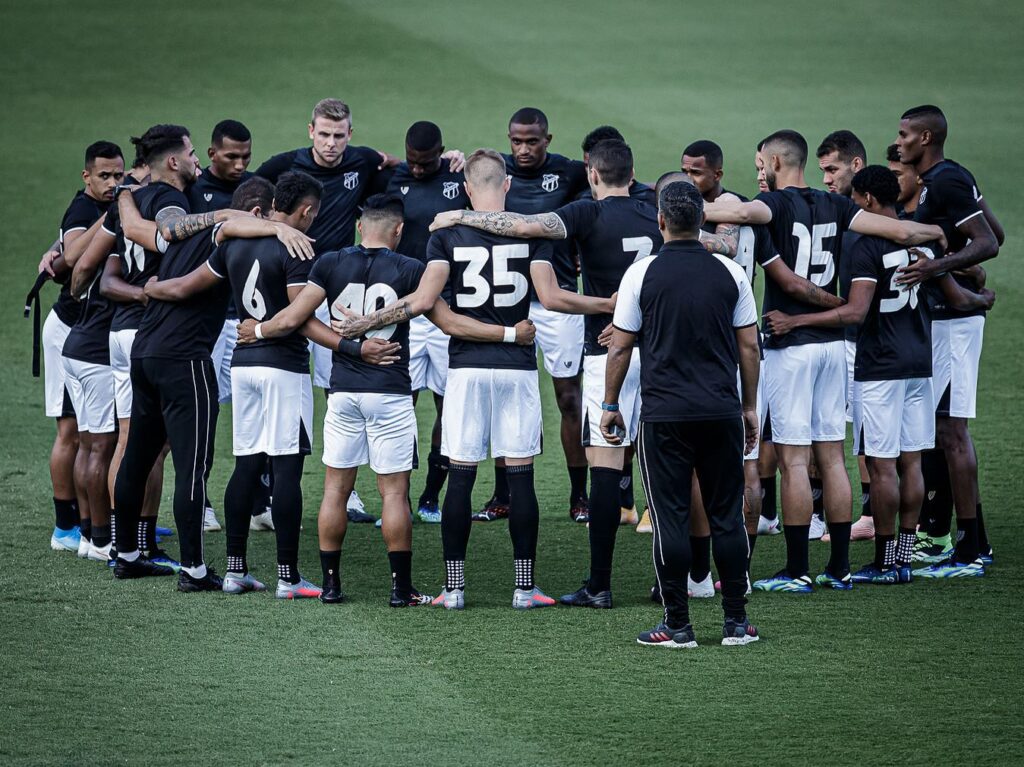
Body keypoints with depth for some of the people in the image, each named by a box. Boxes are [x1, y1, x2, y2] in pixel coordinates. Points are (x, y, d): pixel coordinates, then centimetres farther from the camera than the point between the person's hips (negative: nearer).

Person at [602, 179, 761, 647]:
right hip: (722, 411, 3)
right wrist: (749, 407, 16)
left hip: (665, 414, -2)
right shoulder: (730, 274, 3)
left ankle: (677, 625, 1)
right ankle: (736, 622, 10)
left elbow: (620, 347, -1)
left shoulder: (643, 274, -4)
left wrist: (610, 405, 10)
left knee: (670, 518, 1)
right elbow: (749, 347, 7)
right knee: (727, 516, 8)